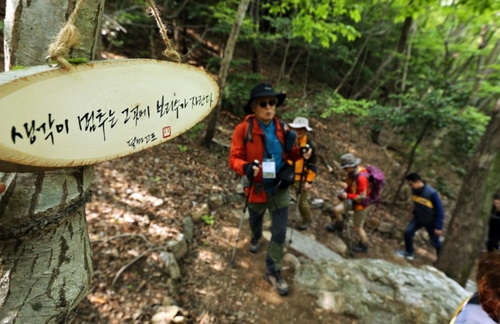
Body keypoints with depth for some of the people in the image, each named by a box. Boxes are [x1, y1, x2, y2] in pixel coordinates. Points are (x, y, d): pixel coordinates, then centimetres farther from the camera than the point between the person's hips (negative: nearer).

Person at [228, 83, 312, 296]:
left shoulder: (282, 128, -6)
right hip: (257, 188, -1)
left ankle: (273, 272, 24)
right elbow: (234, 158, -17)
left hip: (280, 189, 2)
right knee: (255, 221, 27)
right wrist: (245, 167, -38)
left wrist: (300, 153, -14)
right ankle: (256, 238, 64)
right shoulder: (243, 129, -19)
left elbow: (287, 153, 7)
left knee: (280, 232, 4)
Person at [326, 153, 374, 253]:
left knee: (358, 227, 9)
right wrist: (344, 192, -2)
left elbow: (362, 197, -31)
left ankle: (363, 246, 35)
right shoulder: (352, 172, -9)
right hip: (353, 200, 8)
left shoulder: (361, 178, -36)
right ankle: (338, 226, 39)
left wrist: (347, 196, -27)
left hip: (362, 204, -8)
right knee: (337, 210, 9)